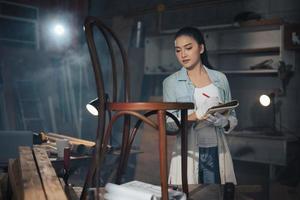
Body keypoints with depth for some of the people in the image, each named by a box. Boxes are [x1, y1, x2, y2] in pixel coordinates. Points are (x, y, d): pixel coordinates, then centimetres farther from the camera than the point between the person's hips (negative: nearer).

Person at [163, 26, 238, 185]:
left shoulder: (220, 78, 6)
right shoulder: (171, 82, 1)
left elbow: (232, 118, 9)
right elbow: (169, 123, -5)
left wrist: (223, 121, -13)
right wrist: (196, 116, -21)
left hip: (217, 150, 2)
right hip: (188, 152, -1)